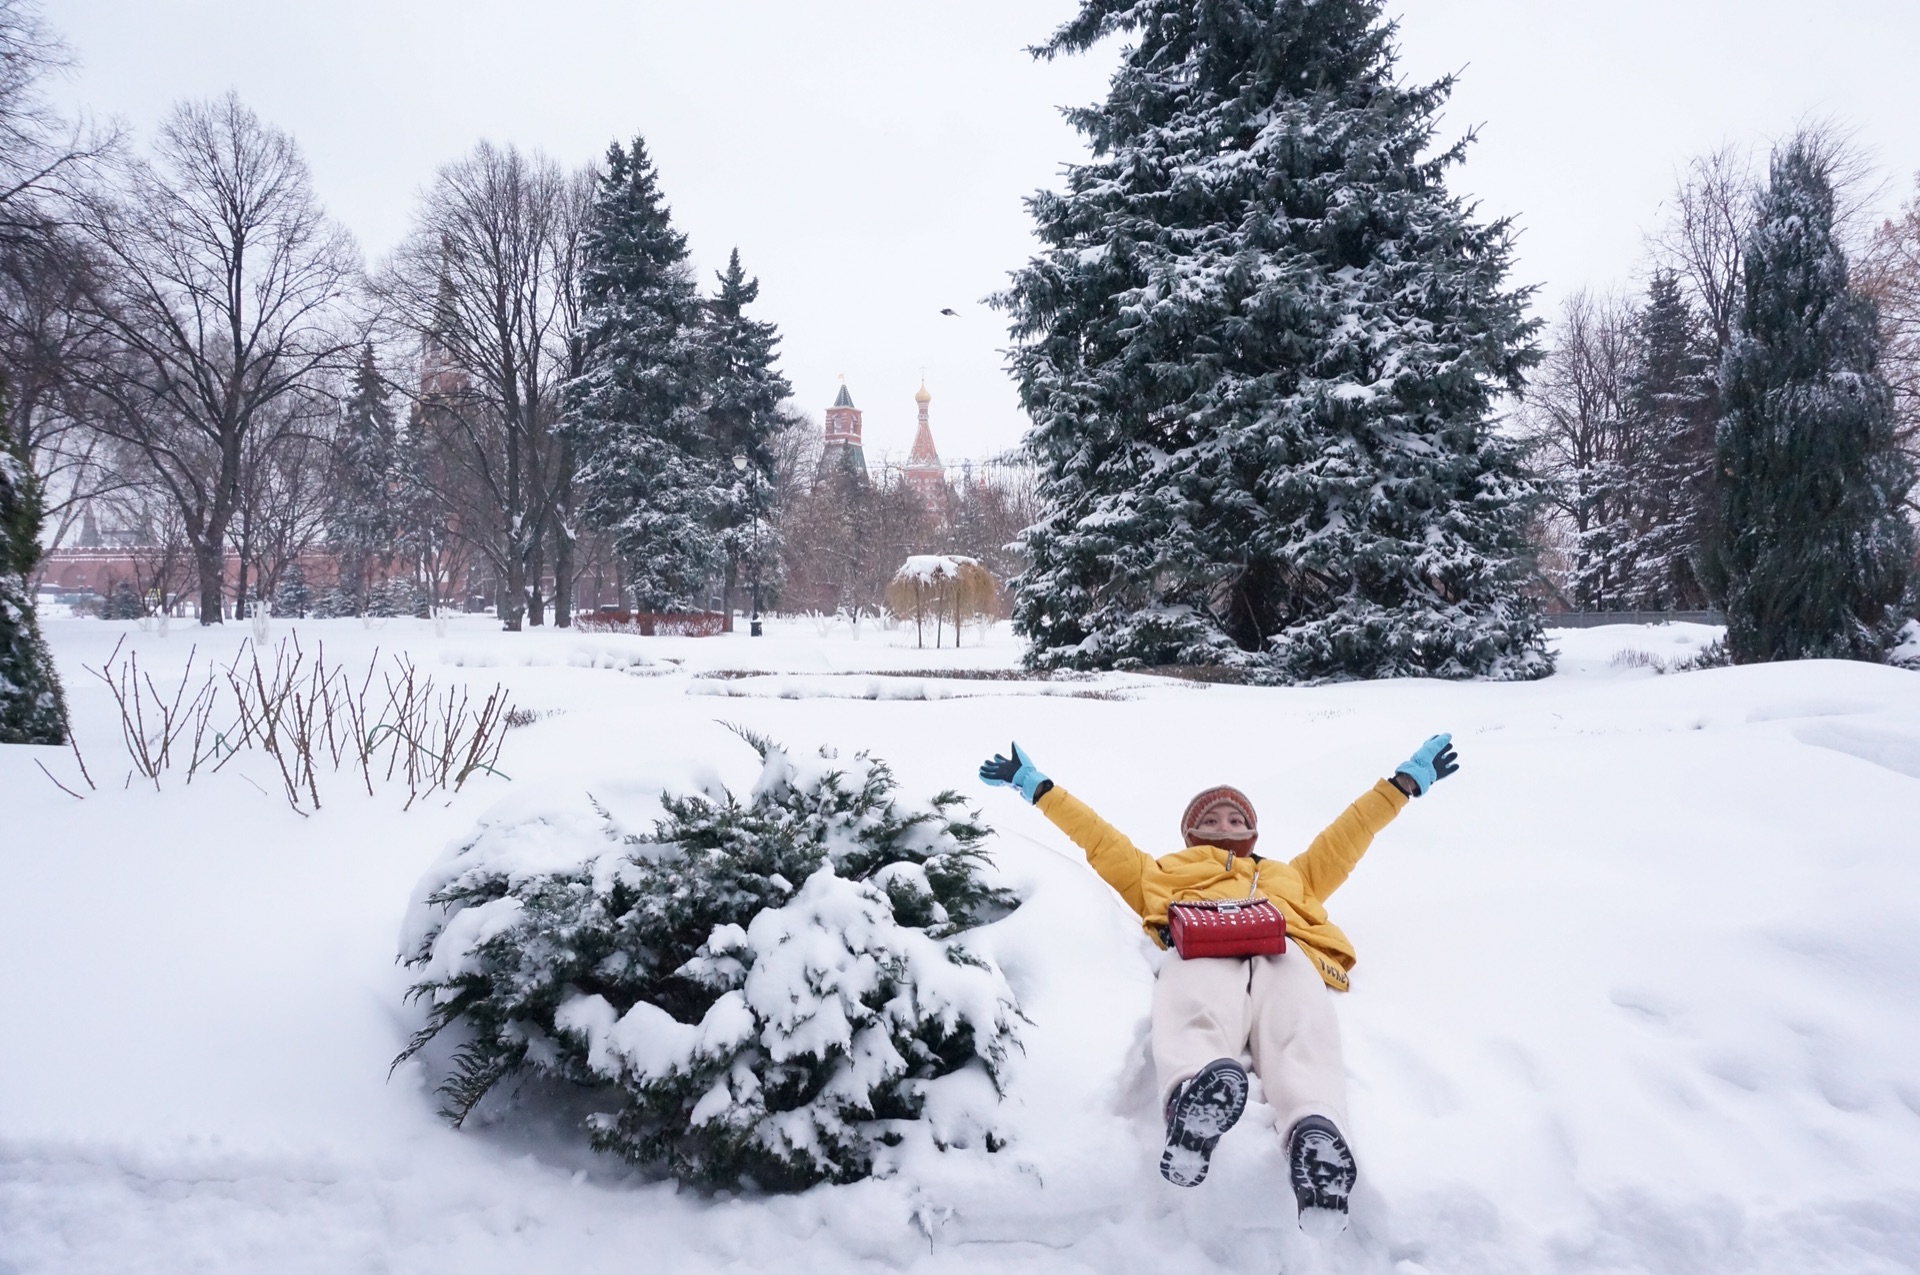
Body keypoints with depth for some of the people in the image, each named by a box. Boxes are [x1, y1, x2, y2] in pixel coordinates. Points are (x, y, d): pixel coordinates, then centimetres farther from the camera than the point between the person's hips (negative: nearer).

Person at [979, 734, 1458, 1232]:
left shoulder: (1289, 875, 53)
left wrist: (1404, 782, 53)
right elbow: (1100, 839, 46)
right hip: (1201, 951, -1)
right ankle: (1194, 1094, -74)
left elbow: (1343, 839, 53)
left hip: (1284, 952, 2)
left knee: (1300, 1028, -39)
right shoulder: (1165, 872, 47)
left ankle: (1315, 1133, -69)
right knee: (1199, 1013, -43)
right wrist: (1039, 789, 47)